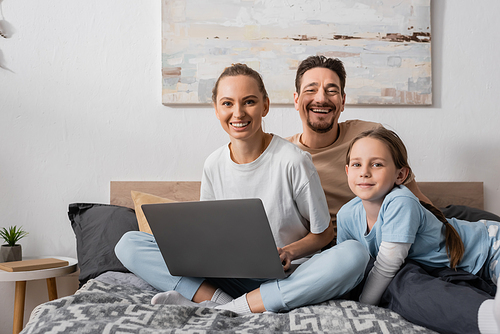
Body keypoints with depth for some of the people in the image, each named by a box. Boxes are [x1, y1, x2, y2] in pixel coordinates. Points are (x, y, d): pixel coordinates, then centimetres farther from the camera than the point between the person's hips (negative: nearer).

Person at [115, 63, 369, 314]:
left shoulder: (293, 161, -10)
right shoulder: (213, 165, 3)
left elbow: (323, 233, -1)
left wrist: (289, 252, -21)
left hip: (286, 277, -2)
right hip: (231, 275, 3)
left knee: (354, 254, -35)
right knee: (129, 244, -9)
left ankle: (231, 309, -29)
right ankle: (220, 300, -24)